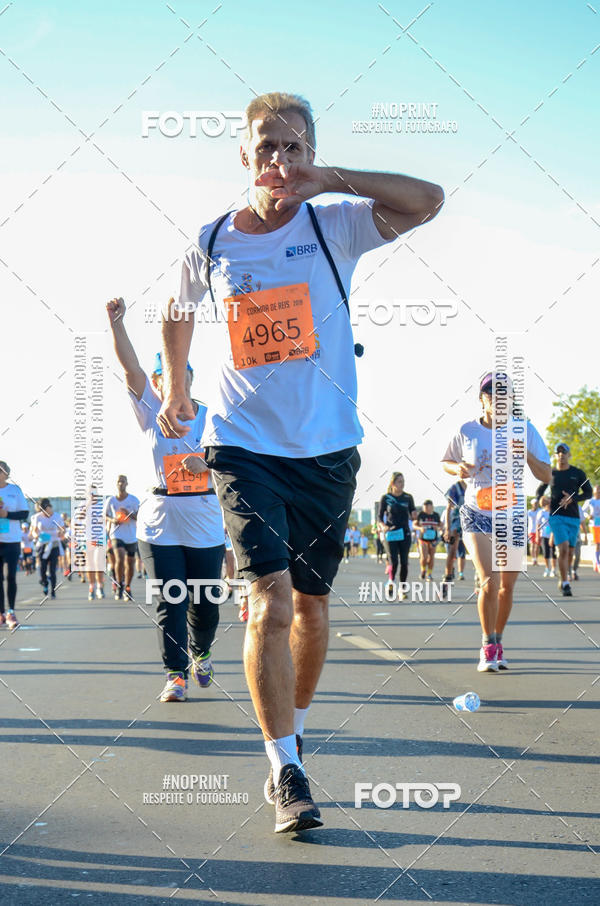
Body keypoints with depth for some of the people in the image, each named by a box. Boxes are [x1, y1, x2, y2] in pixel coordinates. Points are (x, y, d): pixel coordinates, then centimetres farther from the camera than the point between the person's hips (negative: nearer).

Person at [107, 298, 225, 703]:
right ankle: (176, 674, -1)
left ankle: (201, 653, 35)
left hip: (206, 527, 1)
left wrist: (207, 464, -18)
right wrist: (116, 323, -21)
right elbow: (131, 367, -9)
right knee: (170, 603, -7)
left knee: (205, 603, 8)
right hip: (160, 527, -1)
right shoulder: (151, 412, 4)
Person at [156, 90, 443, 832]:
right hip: (243, 445, -1)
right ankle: (286, 772, -10)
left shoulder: (334, 226, -3)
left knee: (310, 604, 12)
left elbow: (427, 201, -18)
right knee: (270, 598, -15)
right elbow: (178, 312, 22)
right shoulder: (210, 246, 1)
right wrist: (176, 388, 28)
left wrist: (331, 179, -21)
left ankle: (293, 733, 34)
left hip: (327, 445, 1)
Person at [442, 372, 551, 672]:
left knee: (507, 586, 7)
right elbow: (446, 462, 13)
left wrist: (526, 454, -19)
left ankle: (497, 643, 28)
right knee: (489, 581, -17)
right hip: (476, 514, -2)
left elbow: (546, 476, -1)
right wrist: (458, 469, -10)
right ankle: (487, 648, -4)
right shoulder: (467, 431, -4)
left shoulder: (524, 430, -2)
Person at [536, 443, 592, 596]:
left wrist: (572, 499, -16)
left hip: (573, 518, 2)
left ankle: (562, 582, 29)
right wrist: (536, 499, -1)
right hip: (556, 516, -2)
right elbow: (540, 489, 22)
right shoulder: (550, 474, 7)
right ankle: (565, 585, -16)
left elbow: (589, 493, 2)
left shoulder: (578, 473, 4)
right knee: (563, 549, -18)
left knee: (570, 553, 9)